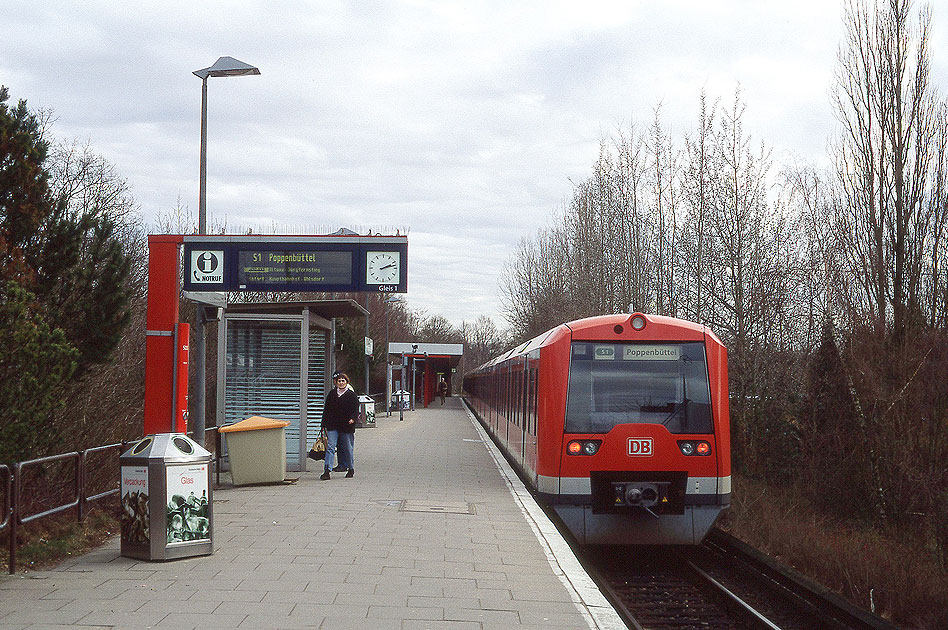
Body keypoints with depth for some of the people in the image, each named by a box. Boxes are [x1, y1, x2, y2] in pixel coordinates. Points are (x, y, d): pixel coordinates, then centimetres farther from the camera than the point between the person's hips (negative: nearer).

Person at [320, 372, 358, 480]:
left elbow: (355, 408, 0)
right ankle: (327, 470, -14)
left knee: (348, 448, 6)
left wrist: (353, 418, -20)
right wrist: (324, 424, 10)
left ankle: (351, 468, 24)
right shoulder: (332, 394, 11)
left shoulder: (351, 394, 2)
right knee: (330, 447, -8)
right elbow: (326, 409, 14)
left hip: (347, 426, -2)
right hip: (333, 426, 2)